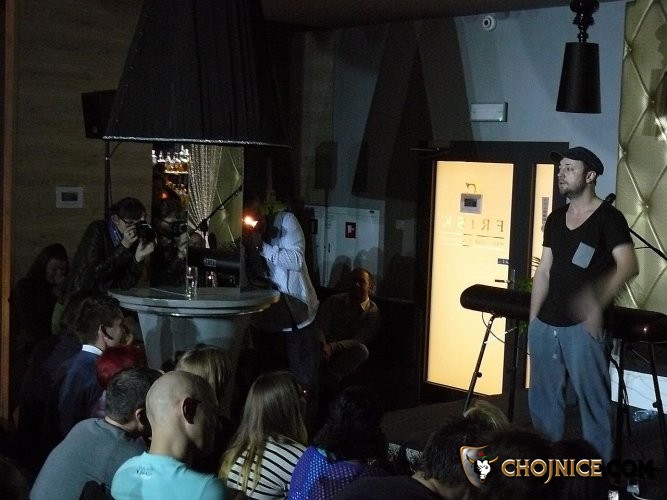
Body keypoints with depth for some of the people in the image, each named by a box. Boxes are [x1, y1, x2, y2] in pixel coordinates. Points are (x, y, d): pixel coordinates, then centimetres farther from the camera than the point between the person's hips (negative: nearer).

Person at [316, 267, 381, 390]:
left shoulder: (372, 312, 3)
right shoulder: (334, 301, 9)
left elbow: (358, 341, -9)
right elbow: (319, 327, -3)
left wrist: (332, 347, -26)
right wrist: (323, 346, -26)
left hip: (345, 354, -1)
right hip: (326, 350, 1)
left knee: (361, 350, -33)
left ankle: (328, 378, -35)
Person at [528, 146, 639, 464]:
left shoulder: (608, 218, -6)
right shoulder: (555, 218, 14)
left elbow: (628, 265, -19)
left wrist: (598, 299, -34)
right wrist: (532, 319, 13)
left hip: (583, 327, -6)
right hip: (545, 324, 6)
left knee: (591, 398, -6)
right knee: (542, 399, 11)